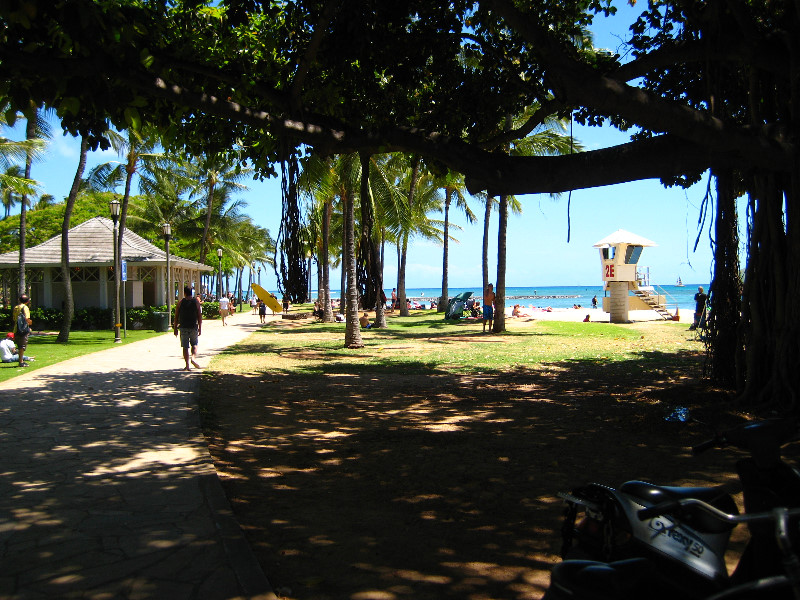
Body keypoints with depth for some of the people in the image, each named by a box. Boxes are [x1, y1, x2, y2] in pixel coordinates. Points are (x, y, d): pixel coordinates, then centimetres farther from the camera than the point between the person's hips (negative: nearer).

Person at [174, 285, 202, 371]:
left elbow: (176, 316, 0)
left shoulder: (180, 303, -1)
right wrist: (200, 328, 6)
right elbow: (200, 316, -1)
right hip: (194, 327, 0)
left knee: (185, 347, 4)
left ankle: (187, 365, 0)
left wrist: (175, 328, 8)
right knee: (194, 344, 16)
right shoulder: (196, 302, 0)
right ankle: (193, 358, -9)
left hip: (183, 327, 0)